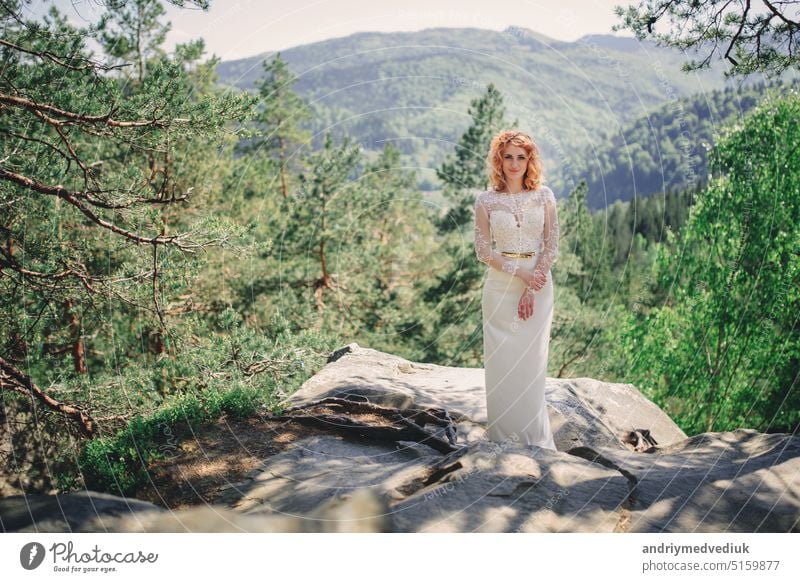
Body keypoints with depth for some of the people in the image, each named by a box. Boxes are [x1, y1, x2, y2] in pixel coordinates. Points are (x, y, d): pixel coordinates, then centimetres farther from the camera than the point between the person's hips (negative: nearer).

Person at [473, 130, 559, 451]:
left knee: (532, 362, 4)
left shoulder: (544, 196, 3)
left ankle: (534, 436, 16)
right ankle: (504, 435, 13)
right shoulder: (486, 200, 1)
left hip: (538, 286, 1)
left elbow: (551, 246, 0)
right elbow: (483, 249, -1)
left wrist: (532, 289, -9)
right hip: (501, 287, 0)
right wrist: (520, 273, -13)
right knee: (502, 362, 1)